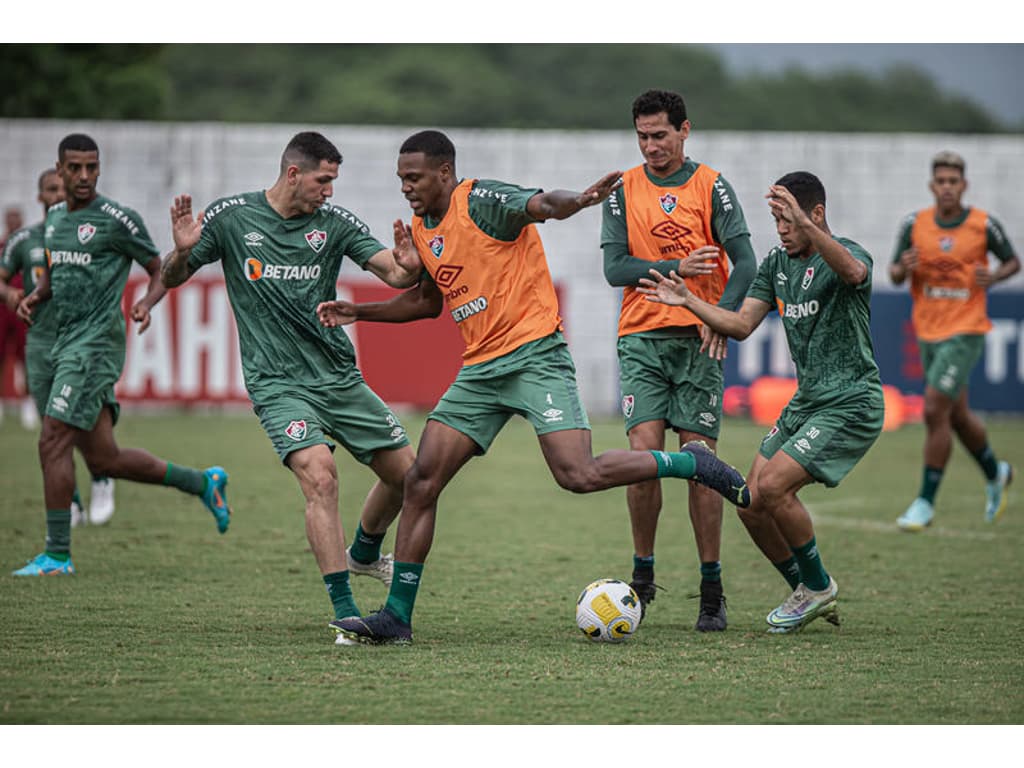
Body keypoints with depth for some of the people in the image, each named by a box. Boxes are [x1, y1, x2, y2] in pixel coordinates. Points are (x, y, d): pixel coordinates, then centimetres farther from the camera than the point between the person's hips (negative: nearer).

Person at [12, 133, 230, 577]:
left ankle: (57, 554, -7)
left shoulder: (116, 219, -7)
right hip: (67, 344, 8)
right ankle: (204, 482, 26)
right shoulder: (55, 217, 15)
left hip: (96, 344, -8)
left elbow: (162, 271, -1)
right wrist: (36, 296, 8)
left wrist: (147, 303, -21)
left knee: (53, 441, -14)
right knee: (104, 460, 9)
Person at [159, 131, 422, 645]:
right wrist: (183, 251, -21)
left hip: (340, 377, 5)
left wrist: (409, 267, -28)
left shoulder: (334, 222, 1)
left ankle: (364, 553, 40)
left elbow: (396, 275, -4)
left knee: (404, 470, 8)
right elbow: (172, 278, 2)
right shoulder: (230, 217, -5)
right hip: (278, 385, -4)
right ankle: (345, 612, -20)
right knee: (319, 474, -25)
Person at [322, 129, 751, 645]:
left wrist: (578, 201, -52)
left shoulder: (481, 201, -10)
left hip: (533, 355, -8)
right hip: (479, 371, 8)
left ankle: (692, 463, 2)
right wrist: (357, 312, 25)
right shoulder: (420, 229, 15)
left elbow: (543, 204, -29)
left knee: (578, 476, -21)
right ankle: (396, 617, 4)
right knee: (421, 481, -1)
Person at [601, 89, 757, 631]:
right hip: (641, 338, 1)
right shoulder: (623, 191, 7)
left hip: (699, 340, -1)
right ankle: (643, 577, 5)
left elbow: (744, 263, -3)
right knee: (644, 454, -10)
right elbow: (614, 267, 0)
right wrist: (676, 268, -13)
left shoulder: (711, 186, 3)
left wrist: (721, 314, -19)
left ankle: (712, 591, 4)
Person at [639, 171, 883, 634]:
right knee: (751, 504, 0)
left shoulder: (846, 254, -12)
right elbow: (741, 324, 9)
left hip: (851, 404, -8)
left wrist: (807, 226, -54)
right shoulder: (777, 263, 11)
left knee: (773, 486, -20)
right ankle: (809, 595, 19)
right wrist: (687, 301, -7)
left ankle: (818, 586, 1)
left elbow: (853, 271, -39)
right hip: (806, 401, 8)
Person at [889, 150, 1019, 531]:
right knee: (958, 416, 15)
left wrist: (994, 276, -15)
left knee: (935, 411, -14)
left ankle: (925, 503, -5)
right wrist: (903, 268, -19)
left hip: (966, 332, -4)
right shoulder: (914, 224, -1)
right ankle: (995, 474, 42)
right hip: (928, 332, 4)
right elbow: (895, 274, 5)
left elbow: (1013, 261, 6)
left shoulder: (984, 225, -8)